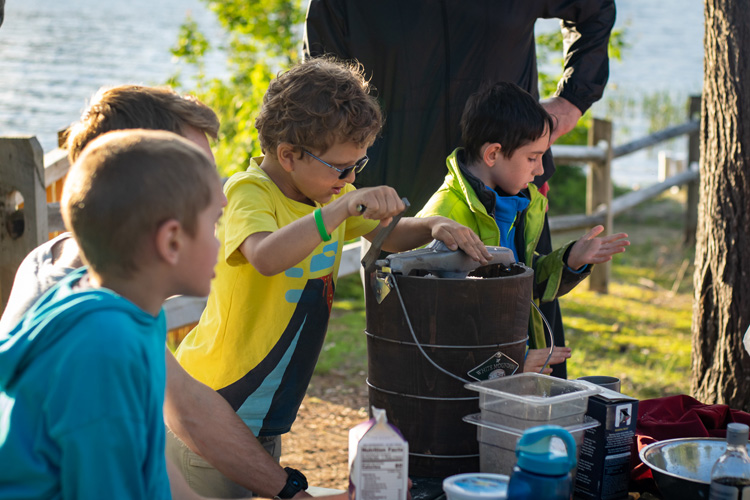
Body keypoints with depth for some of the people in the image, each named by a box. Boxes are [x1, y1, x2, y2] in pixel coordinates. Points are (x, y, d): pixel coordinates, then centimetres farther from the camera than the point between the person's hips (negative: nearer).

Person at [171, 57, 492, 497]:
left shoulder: (329, 188, 6)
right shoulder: (248, 193, -21)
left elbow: (386, 233, 16)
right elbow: (266, 257, -41)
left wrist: (432, 228, -5)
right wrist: (343, 207, -48)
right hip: (216, 398, -8)